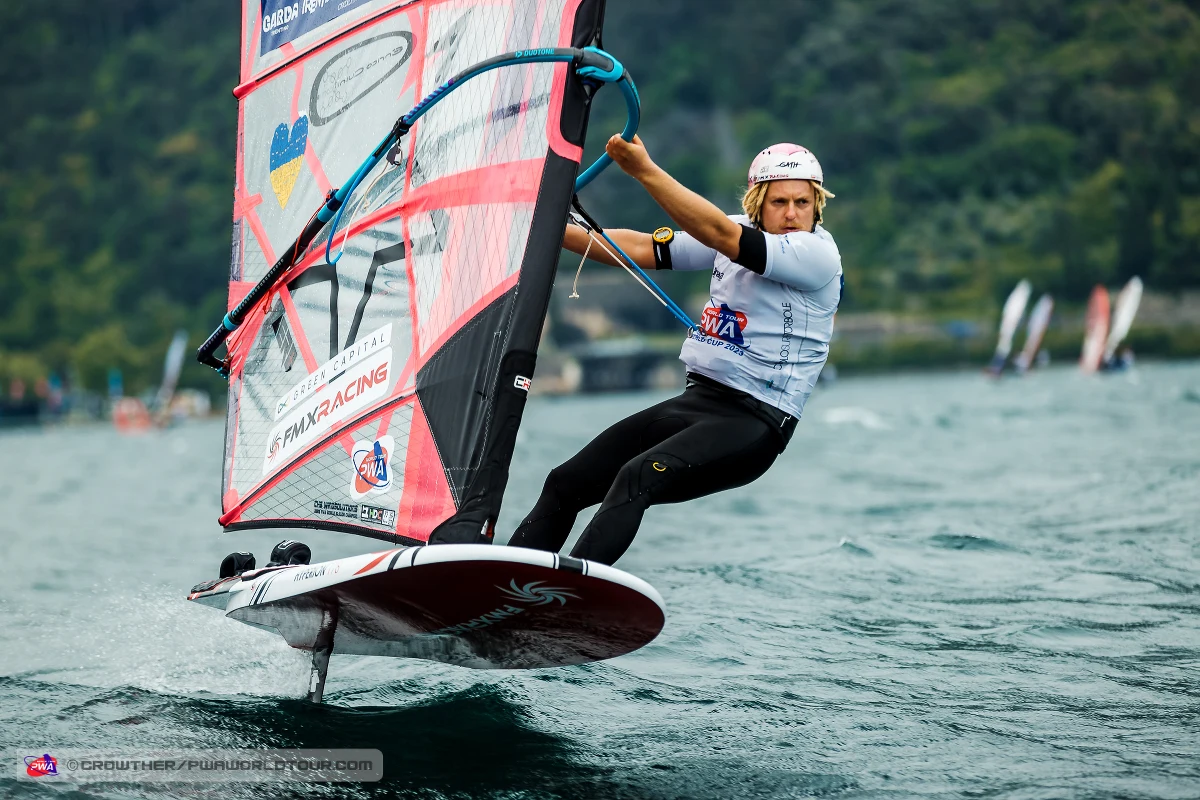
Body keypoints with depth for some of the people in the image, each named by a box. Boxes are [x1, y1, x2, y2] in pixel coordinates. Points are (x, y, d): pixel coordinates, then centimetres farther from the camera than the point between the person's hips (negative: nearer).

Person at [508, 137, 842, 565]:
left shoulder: (818, 253, -14)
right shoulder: (740, 233, 8)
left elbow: (719, 233, -26)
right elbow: (641, 249, 10)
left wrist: (644, 170, -31)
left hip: (755, 422, -8)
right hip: (697, 399, 8)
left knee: (638, 478, -32)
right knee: (565, 482, 2)